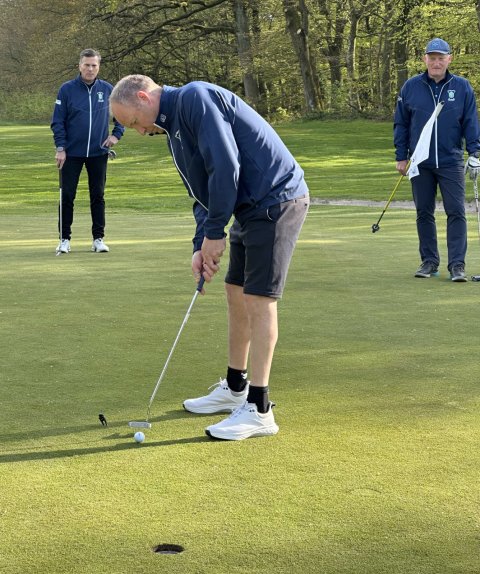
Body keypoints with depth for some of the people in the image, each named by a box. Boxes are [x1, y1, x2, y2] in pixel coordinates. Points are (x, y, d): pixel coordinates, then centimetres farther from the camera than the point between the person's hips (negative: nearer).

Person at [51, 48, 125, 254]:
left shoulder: (107, 89, 1)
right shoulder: (67, 89, -4)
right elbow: (57, 121, -2)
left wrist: (116, 134, 0)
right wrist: (60, 147, -9)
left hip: (98, 153, 1)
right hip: (72, 153, -1)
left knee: (98, 197, 6)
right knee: (67, 196, 1)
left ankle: (99, 238, 13)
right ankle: (64, 238, 10)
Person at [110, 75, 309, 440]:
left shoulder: (195, 98, -15)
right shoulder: (174, 127, 16)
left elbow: (226, 167, -22)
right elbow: (202, 193, 17)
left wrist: (214, 233, -15)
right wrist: (200, 246, 3)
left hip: (277, 200, -10)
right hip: (251, 207, 10)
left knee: (259, 299, -10)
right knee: (237, 294, 16)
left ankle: (259, 411, -7)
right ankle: (235, 389, 30)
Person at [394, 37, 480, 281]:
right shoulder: (411, 87, 3)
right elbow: (401, 123, 8)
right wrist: (401, 156, 4)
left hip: (451, 161, -1)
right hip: (420, 163, 1)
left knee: (456, 213, -6)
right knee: (424, 213, 8)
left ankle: (457, 264, -4)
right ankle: (429, 261, 18)